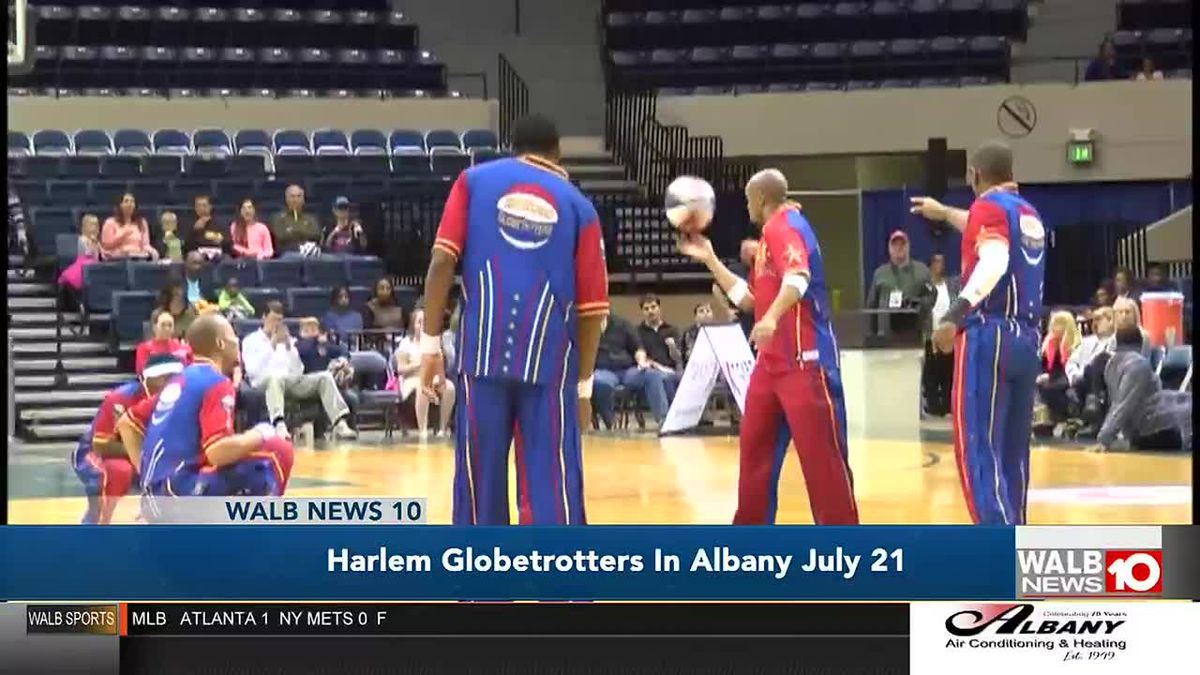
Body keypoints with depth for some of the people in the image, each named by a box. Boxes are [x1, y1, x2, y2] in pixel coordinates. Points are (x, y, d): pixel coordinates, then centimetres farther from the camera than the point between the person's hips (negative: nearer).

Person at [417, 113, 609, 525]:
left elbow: (443, 260, 1)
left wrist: (431, 343, 2)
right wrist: (583, 383, 15)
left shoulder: (474, 181, 12)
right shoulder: (578, 205, 11)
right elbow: (592, 306, 7)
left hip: (483, 355, 1)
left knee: (480, 477, 8)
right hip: (549, 361, 0)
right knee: (553, 484, 1)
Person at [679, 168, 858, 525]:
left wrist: (771, 318, -42)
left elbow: (798, 279, -28)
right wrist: (709, 259, 28)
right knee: (754, 448, 12)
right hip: (772, 361, 10)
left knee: (820, 453, -9)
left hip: (804, 361, -10)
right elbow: (746, 297, 28)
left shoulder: (786, 225, -9)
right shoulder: (770, 234, 20)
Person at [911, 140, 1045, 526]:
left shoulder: (989, 206, -6)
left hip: (989, 335, -8)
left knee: (978, 450, -8)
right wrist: (944, 213, 57)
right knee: (1012, 451, 12)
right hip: (1026, 338, 8)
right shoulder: (1029, 213, 18)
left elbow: (994, 262, -25)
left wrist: (955, 314, -35)